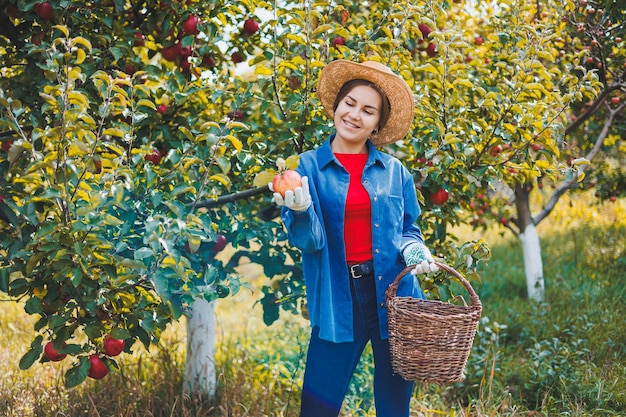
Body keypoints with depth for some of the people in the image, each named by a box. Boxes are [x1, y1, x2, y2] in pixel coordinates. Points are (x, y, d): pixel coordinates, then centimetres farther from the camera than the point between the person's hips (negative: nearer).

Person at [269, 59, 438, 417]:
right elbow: (309, 240, -7)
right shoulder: (309, 167, 2)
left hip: (393, 296, 2)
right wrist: (300, 210, -28)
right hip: (339, 301, -2)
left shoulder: (395, 171, 7)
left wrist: (414, 250, -8)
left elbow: (410, 230, 15)